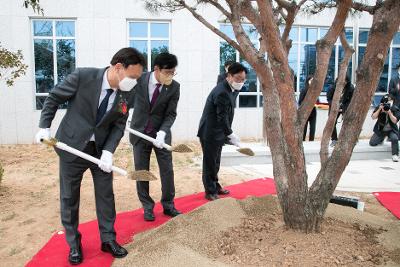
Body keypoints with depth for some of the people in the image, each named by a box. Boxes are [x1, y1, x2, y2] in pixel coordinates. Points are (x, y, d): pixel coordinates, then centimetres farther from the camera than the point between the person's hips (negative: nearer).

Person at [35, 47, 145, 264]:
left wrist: (108, 151, -16)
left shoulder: (126, 93, -8)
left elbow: (119, 125, -4)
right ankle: (74, 244, 27)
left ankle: (108, 239, 25)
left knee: (106, 194, 8)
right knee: (69, 196, 8)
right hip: (72, 146, -3)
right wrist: (44, 127, -8)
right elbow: (53, 98, -6)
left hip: (100, 149, 3)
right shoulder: (83, 76, -20)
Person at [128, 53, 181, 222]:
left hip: (161, 133, 0)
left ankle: (168, 205, 21)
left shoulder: (174, 87, -12)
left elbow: (171, 114, -10)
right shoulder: (140, 80, -12)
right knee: (141, 171, 6)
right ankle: (147, 207, 21)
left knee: (167, 170, 3)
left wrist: (162, 132, -25)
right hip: (139, 132, 0)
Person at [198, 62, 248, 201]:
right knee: (210, 163, 3)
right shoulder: (222, 92, -24)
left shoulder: (231, 89, 6)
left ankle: (215, 186, 33)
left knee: (215, 163, 20)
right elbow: (222, 117, -24)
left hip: (218, 133, 9)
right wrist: (231, 135, -19)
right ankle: (210, 192, 14)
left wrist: (227, 133, 8)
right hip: (210, 133, -9)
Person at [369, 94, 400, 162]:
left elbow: (395, 121, -18)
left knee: (394, 138, -34)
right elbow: (373, 117, -13)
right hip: (380, 130, 2)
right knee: (372, 143, -8)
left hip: (391, 130, -2)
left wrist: (389, 112, -29)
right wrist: (379, 109, -24)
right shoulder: (379, 107, -4)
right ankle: (382, 138, 26)